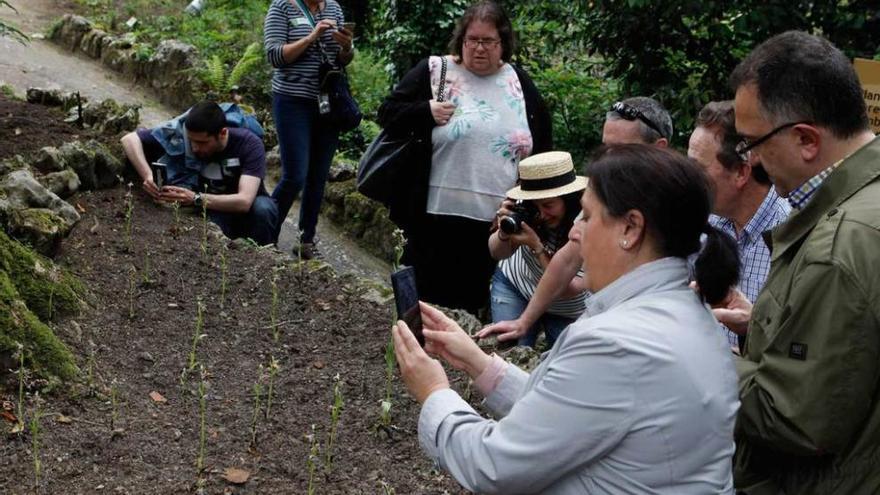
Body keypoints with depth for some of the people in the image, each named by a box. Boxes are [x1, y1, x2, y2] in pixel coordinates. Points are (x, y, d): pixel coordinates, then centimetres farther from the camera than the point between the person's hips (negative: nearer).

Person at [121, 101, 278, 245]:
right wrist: (147, 175, -37)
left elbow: (244, 201, -36)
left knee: (262, 208, -34)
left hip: (246, 209, 0)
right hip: (214, 212, 0)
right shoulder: (182, 132, -20)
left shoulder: (250, 144, -26)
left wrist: (196, 199, -47)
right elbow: (130, 139, -20)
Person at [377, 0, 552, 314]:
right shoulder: (433, 71, -1)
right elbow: (388, 114, 1)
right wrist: (426, 112, -17)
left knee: (476, 305, 12)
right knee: (427, 301, 7)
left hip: (500, 222, 3)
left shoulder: (519, 83, 9)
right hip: (437, 216, -3)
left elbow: (543, 145, 16)